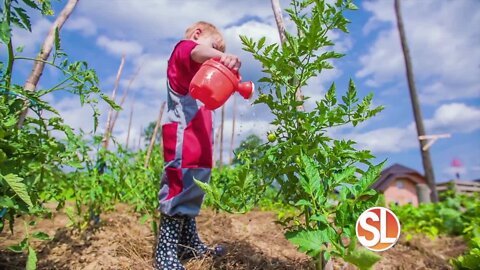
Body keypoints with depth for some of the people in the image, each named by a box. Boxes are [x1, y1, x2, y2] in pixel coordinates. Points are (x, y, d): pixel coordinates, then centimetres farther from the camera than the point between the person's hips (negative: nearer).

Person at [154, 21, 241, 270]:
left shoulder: (196, 71, 33)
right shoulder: (182, 49, 5)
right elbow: (198, 52, -21)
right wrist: (224, 56, -38)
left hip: (196, 141, 10)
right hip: (183, 137, -10)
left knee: (191, 191, 10)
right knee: (180, 188, -12)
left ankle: (189, 243, 18)